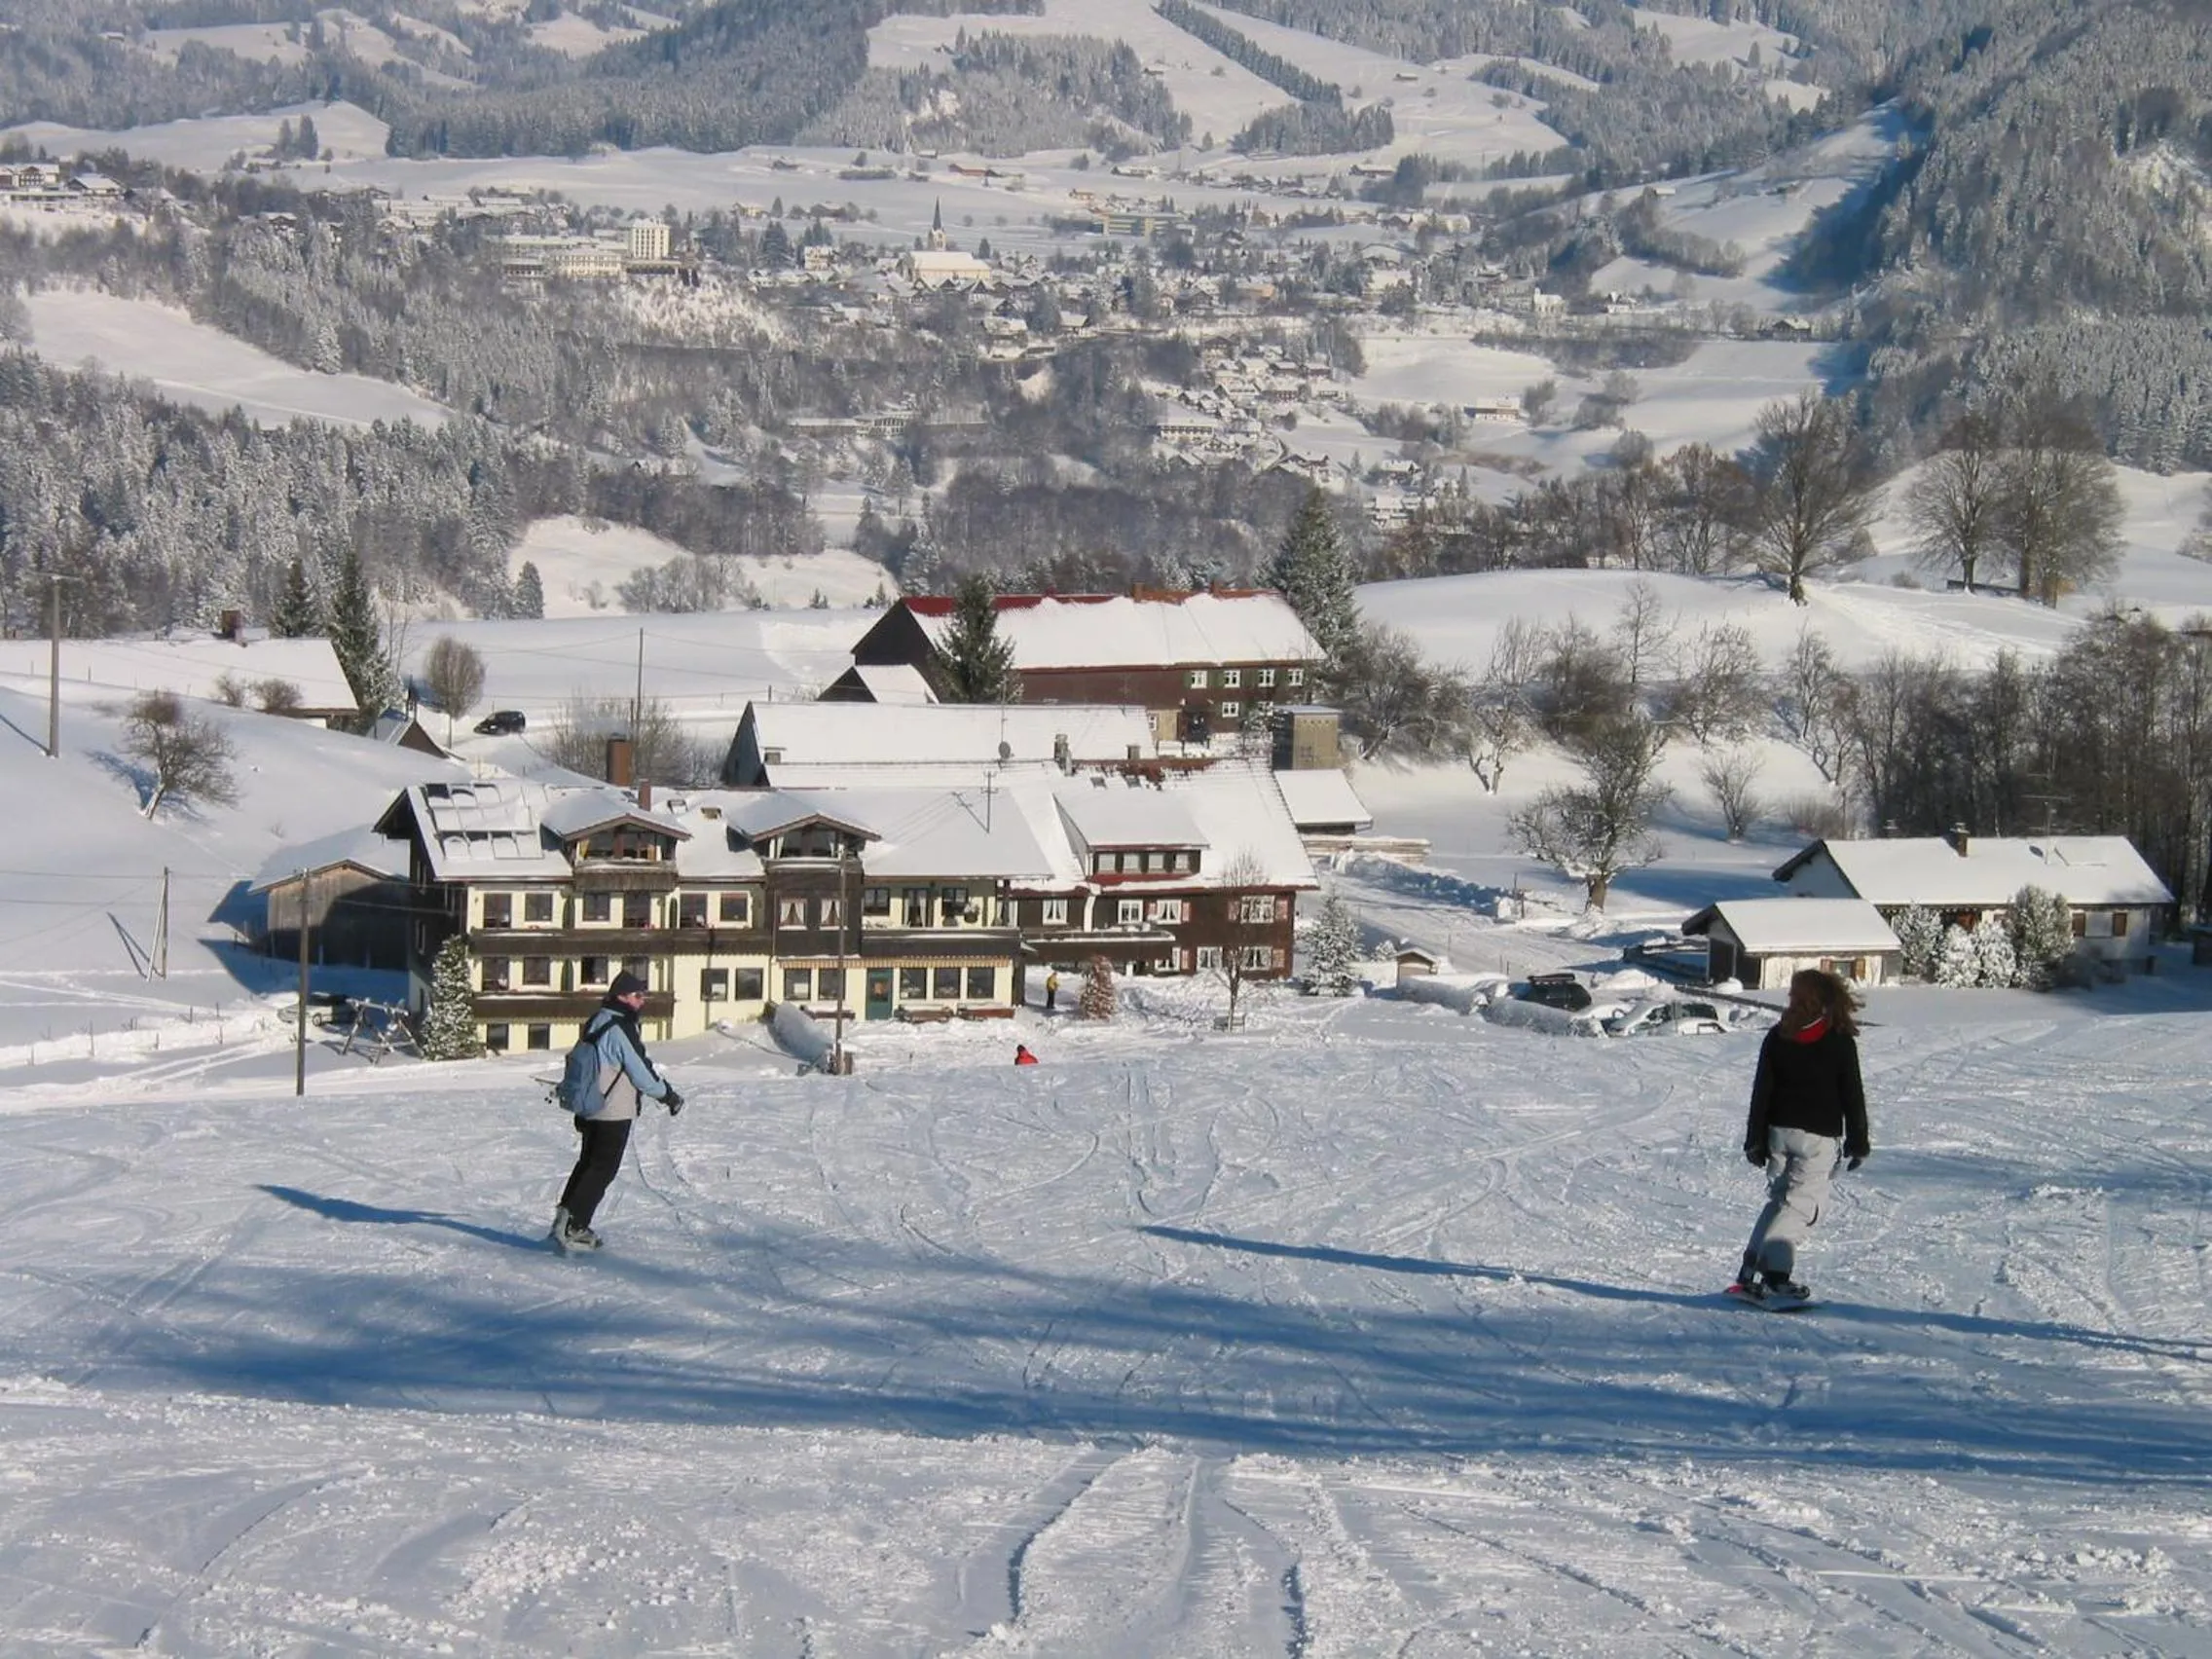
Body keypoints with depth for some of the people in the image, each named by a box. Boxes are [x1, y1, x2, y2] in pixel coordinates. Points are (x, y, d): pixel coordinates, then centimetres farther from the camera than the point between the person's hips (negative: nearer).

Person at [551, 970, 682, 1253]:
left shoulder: (596, 1022, 9)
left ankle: (566, 1218, 23)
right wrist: (669, 1095, -2)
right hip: (615, 1113, -9)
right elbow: (642, 1074, -17)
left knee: (588, 1163, 20)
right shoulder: (621, 1029, -20)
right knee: (603, 1170, -3)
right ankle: (572, 1227, -6)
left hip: (590, 1110, 9)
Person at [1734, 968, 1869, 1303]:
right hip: (1818, 1137, -4)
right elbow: (1853, 1096, -3)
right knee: (1800, 1204, -4)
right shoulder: (1840, 1042, -5)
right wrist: (1858, 1143, 5)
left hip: (1779, 1133, 4)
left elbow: (1761, 1092, 5)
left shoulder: (1776, 1038, 4)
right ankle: (1774, 1274, -15)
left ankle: (1752, 1268, 7)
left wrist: (1755, 1140, 11)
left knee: (1780, 1199, 16)